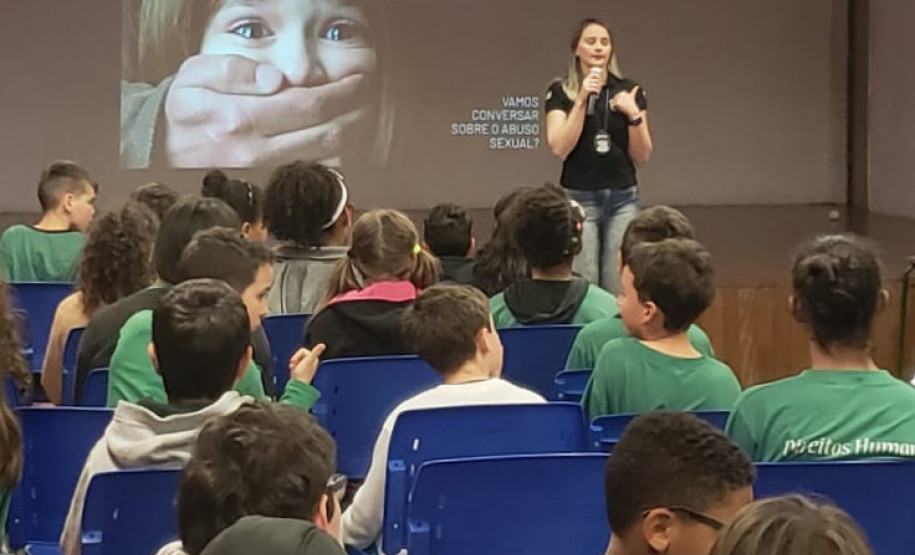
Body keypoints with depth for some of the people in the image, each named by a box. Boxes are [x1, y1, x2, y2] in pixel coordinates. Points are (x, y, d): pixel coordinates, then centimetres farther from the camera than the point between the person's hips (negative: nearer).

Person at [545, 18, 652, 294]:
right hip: (578, 198, -2)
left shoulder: (630, 91, 6)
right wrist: (582, 101, -17)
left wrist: (634, 114, -13)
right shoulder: (561, 92, 0)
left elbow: (642, 156, 3)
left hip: (623, 199, 2)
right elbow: (560, 148, -12)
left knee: (621, 289, -1)